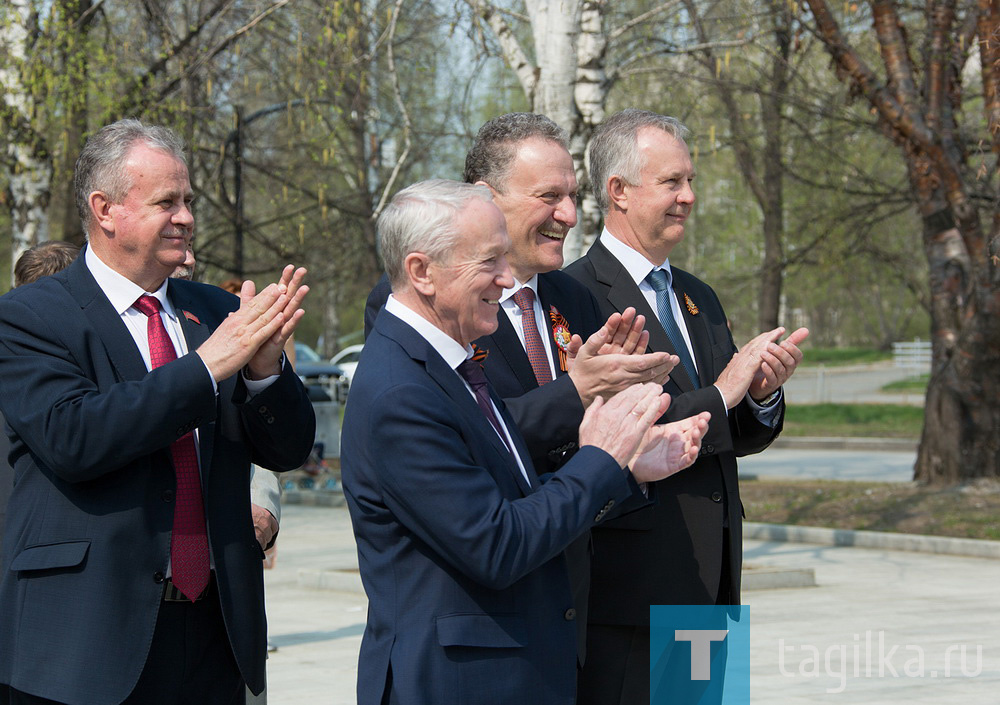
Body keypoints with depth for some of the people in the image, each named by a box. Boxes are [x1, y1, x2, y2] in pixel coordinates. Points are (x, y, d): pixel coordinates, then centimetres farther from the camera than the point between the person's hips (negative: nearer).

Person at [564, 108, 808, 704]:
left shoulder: (700, 298, 17)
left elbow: (739, 437, 19)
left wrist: (764, 395, -3)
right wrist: (720, 394, -15)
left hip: (711, 583, 8)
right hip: (629, 587, -8)